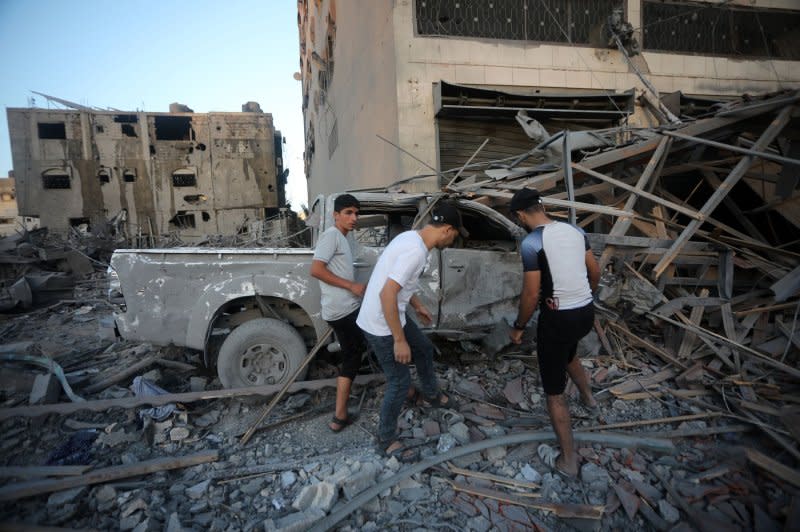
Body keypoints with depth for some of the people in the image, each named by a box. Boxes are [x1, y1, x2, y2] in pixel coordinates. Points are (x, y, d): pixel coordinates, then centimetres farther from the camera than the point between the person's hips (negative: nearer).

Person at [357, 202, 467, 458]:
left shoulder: (411, 237, 3)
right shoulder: (416, 251, -28)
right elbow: (387, 294, -32)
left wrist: (418, 305, 27)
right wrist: (399, 340, -25)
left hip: (394, 315, 10)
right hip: (380, 325, -10)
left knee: (423, 349, 26)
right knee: (400, 382, 2)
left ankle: (430, 395, 50)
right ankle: (386, 438, 23)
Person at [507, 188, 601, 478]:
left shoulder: (531, 243, -19)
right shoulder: (575, 230, 2)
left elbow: (531, 294, -18)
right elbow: (595, 272, 12)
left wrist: (518, 327, -3)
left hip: (558, 318, -7)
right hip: (586, 312, 7)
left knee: (554, 393, 10)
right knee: (567, 354, 39)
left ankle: (569, 460, 22)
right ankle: (589, 398, 62)